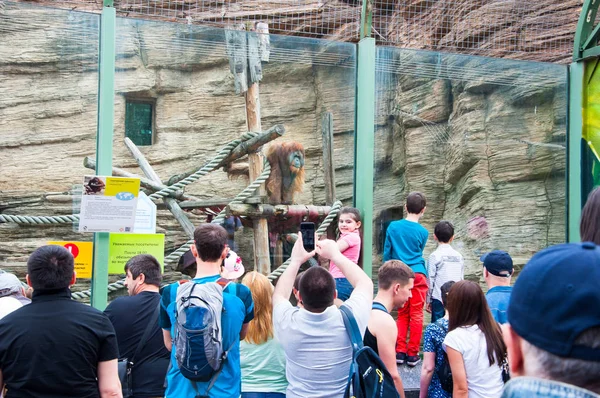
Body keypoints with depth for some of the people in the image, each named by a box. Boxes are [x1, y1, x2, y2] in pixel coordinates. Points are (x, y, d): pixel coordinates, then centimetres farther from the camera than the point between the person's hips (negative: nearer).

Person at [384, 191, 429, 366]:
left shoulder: (393, 227, 3)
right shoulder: (422, 232, -1)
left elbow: (387, 253, 8)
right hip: (417, 274, -2)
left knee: (402, 314, 12)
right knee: (416, 315, 4)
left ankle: (400, 352, 11)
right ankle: (412, 354, 7)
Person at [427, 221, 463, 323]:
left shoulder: (435, 256, -6)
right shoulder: (459, 256, 7)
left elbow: (430, 280, -4)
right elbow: (462, 279, 11)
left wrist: (428, 300, 3)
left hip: (439, 299, -4)